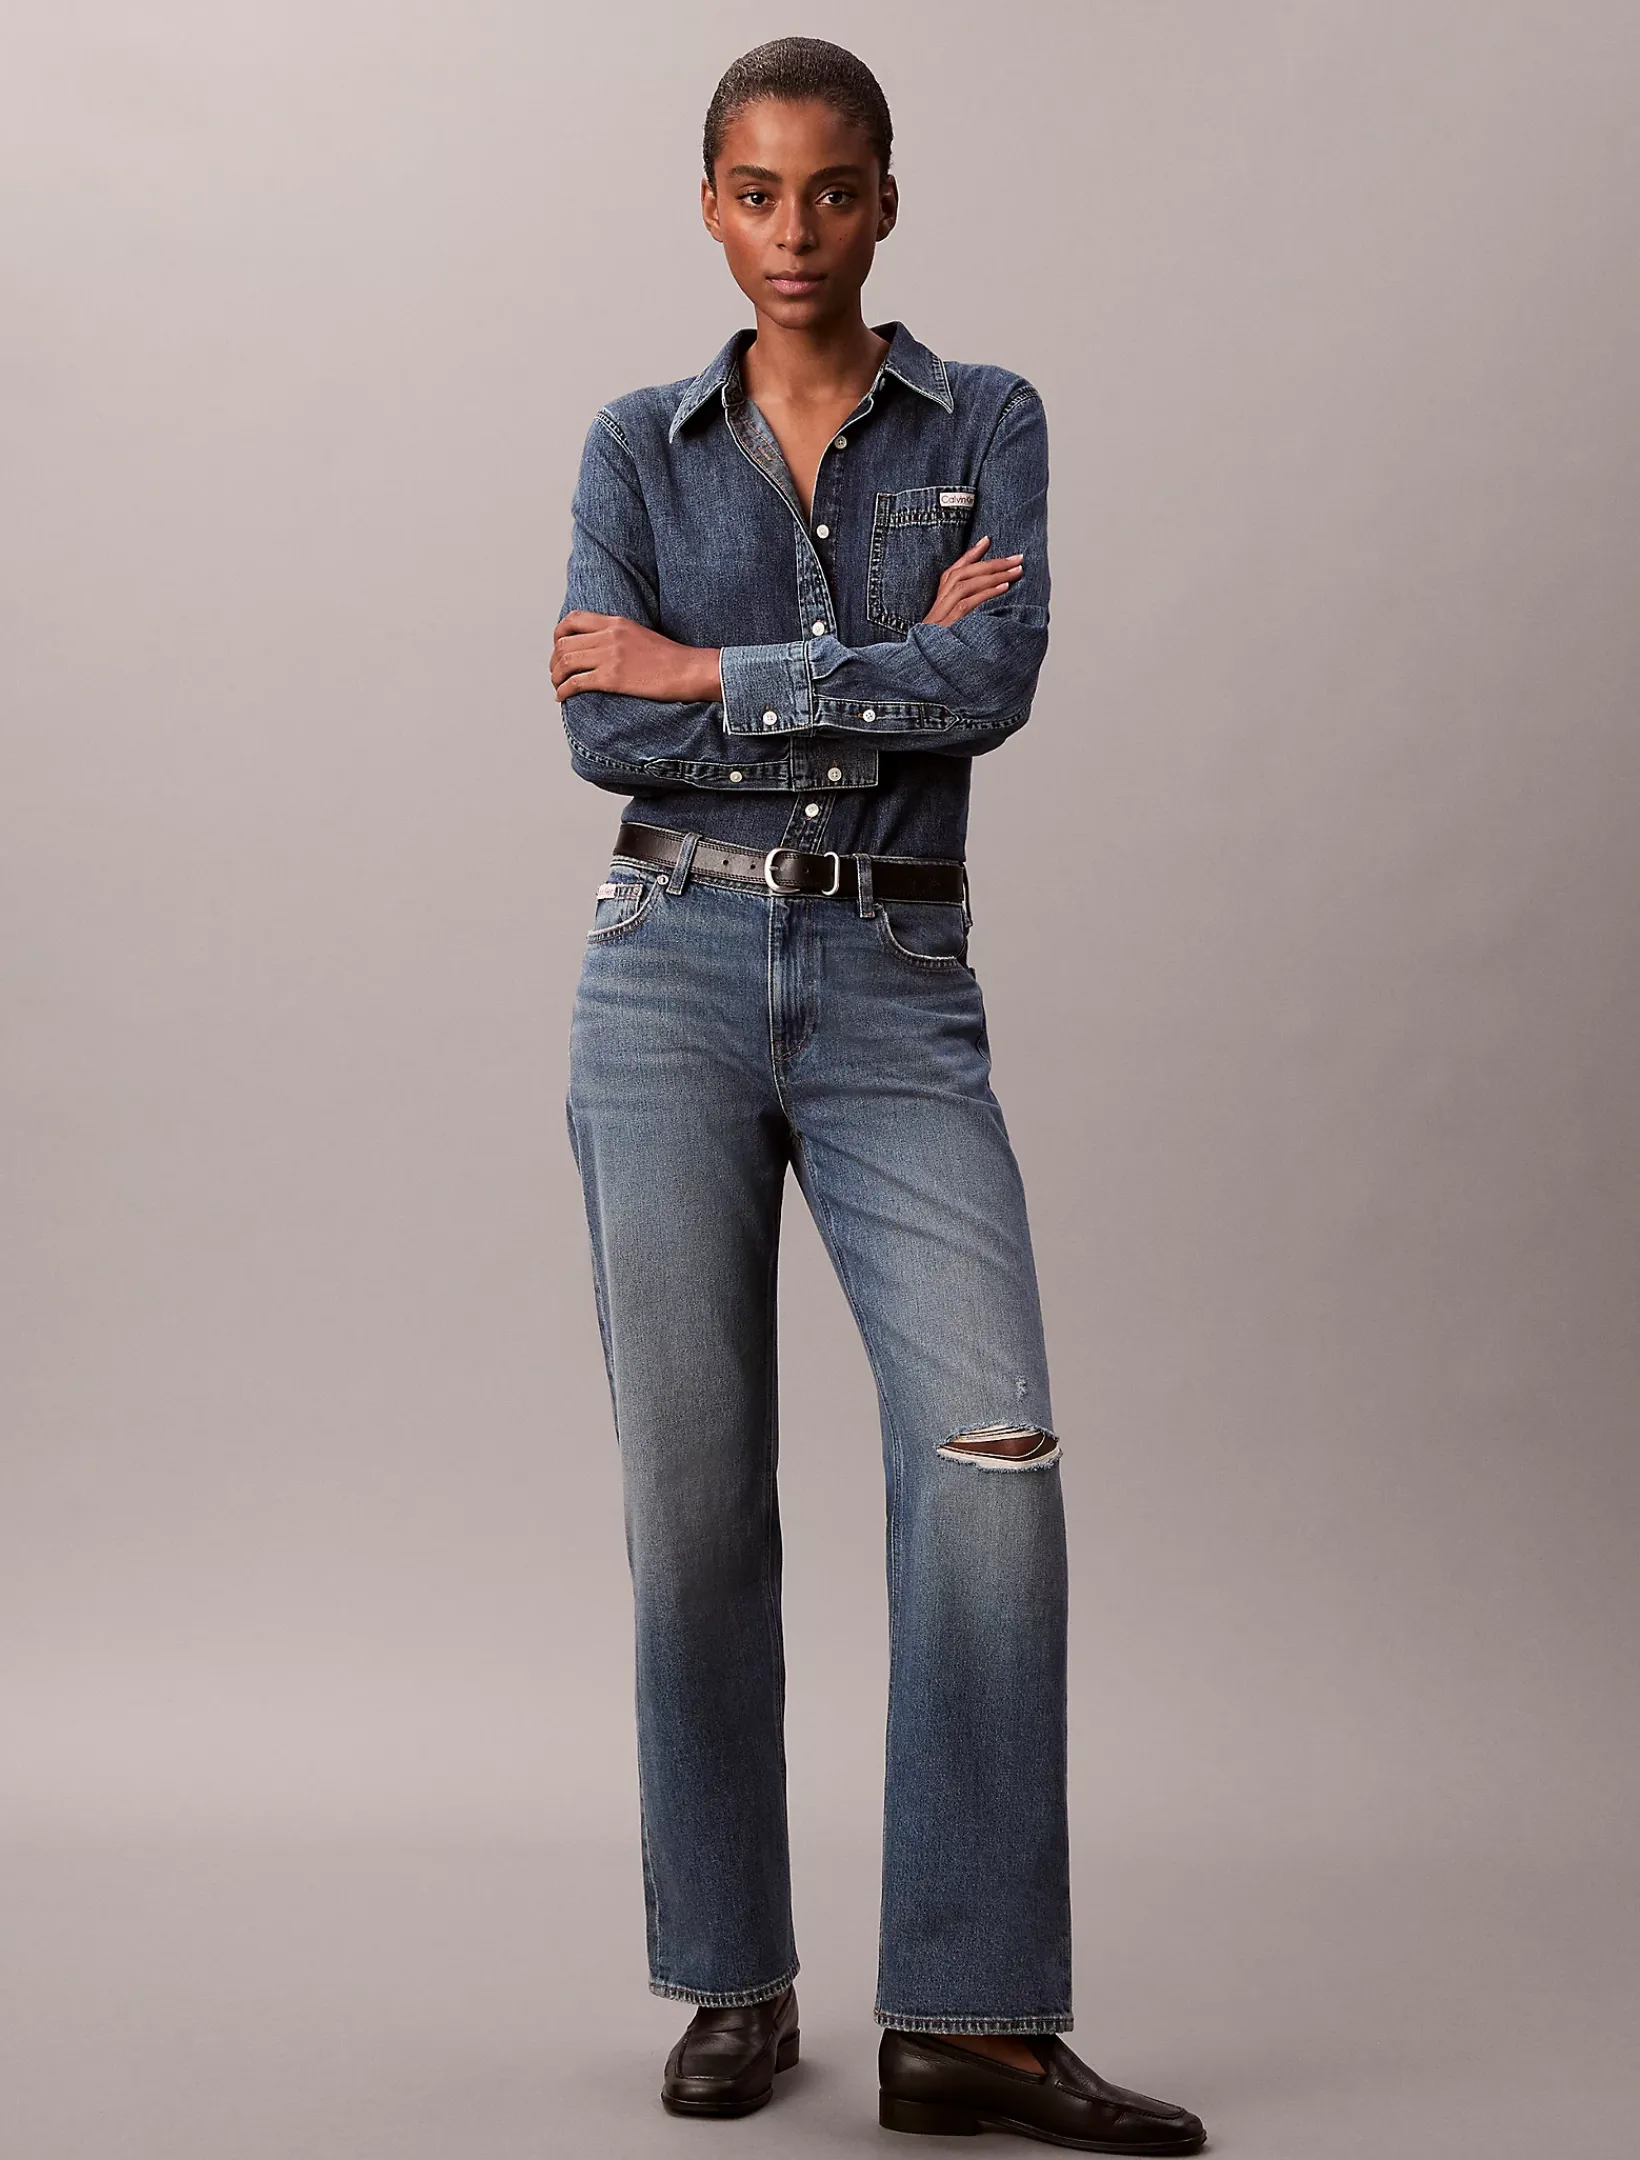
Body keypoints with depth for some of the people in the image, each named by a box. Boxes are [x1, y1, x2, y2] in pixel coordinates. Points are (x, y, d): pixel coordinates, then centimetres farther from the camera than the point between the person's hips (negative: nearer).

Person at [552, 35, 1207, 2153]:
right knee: (694, 1483, 1)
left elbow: (996, 677, -12)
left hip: (896, 993, -1)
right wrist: (876, 688, -9)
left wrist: (707, 670, -9)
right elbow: (602, 733, -6)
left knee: (989, 1445, -15)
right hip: (677, 976, 1)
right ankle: (732, 1977, 15)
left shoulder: (984, 423, 7)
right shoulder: (640, 444, 9)